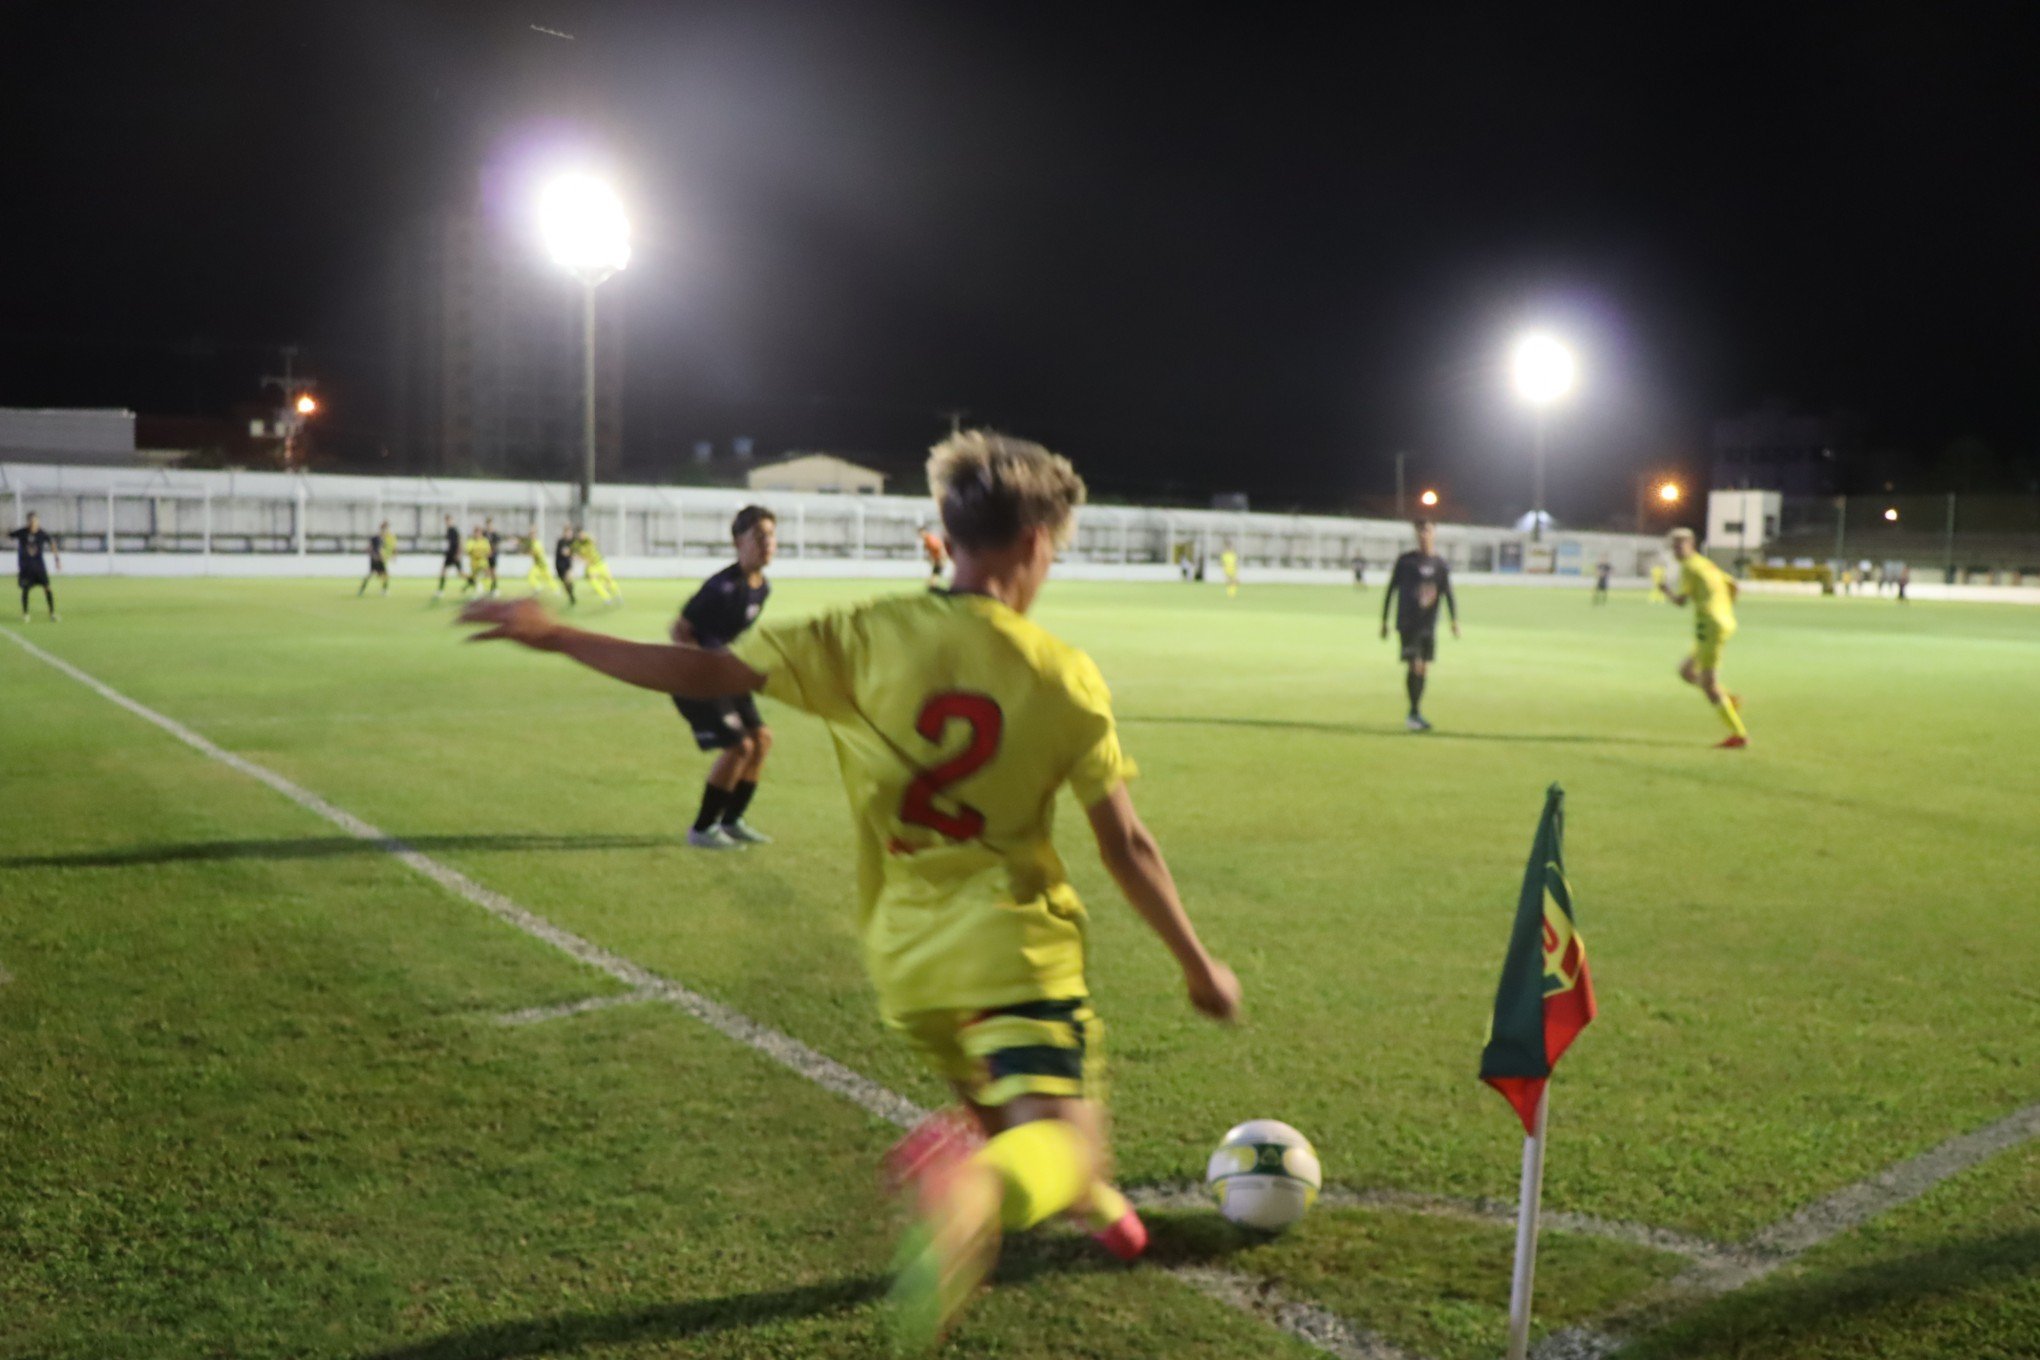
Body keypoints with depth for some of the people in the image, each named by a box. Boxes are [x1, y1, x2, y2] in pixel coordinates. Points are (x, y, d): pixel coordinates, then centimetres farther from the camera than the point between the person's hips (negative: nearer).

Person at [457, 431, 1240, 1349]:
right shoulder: (1067, 676, -6)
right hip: (1013, 939, -4)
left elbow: (708, 676, -8)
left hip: (905, 951, 4)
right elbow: (1127, 846, -3)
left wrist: (554, 637, 3)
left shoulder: (870, 635, -5)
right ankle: (971, 1188, -45)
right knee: (1063, 1136, -14)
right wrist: (1197, 962, 9)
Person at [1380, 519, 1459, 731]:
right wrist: (1384, 621, 4)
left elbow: (1448, 594, 5)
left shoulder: (1440, 564, 7)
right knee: (1415, 666, -14)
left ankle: (1416, 714, 19)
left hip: (1429, 625, 4)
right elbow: (1390, 591, 4)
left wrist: (1454, 620, -9)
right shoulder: (1405, 561, -2)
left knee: (1424, 669, 8)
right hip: (1408, 623, -4)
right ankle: (1414, 713, -8)